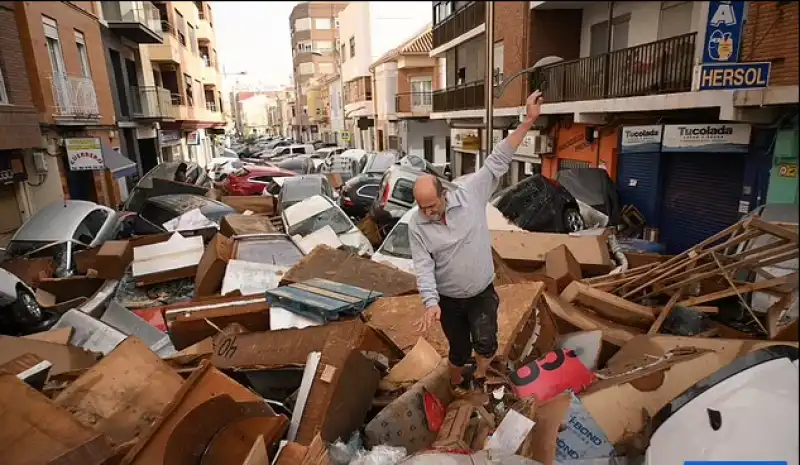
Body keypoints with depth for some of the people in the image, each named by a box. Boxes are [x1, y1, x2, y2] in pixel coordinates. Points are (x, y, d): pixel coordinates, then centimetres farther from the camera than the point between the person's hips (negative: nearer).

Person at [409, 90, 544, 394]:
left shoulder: (470, 195, -16)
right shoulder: (416, 225, -15)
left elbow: (498, 162, -17)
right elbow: (423, 267, -16)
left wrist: (528, 121, -20)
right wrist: (431, 303, -30)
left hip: (482, 292, 0)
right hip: (448, 299, 0)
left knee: (485, 342, -13)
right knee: (459, 350, 14)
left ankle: (479, 379, 20)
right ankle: (457, 385, 45)